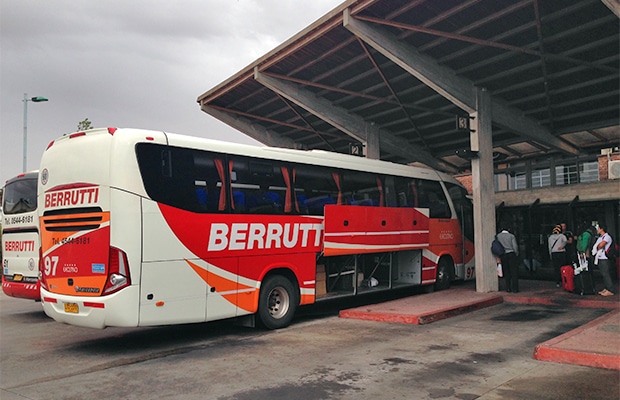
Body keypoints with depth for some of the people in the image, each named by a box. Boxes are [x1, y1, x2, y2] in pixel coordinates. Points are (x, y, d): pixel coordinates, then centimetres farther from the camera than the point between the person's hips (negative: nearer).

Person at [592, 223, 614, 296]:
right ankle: (606, 289, 18)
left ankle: (610, 291, -6)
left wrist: (597, 247, -5)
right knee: (603, 274, 12)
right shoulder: (600, 237, 18)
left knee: (606, 274, -8)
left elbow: (601, 245, -24)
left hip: (605, 259, -9)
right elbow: (596, 246, 19)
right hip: (600, 258, 9)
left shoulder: (607, 237, -11)